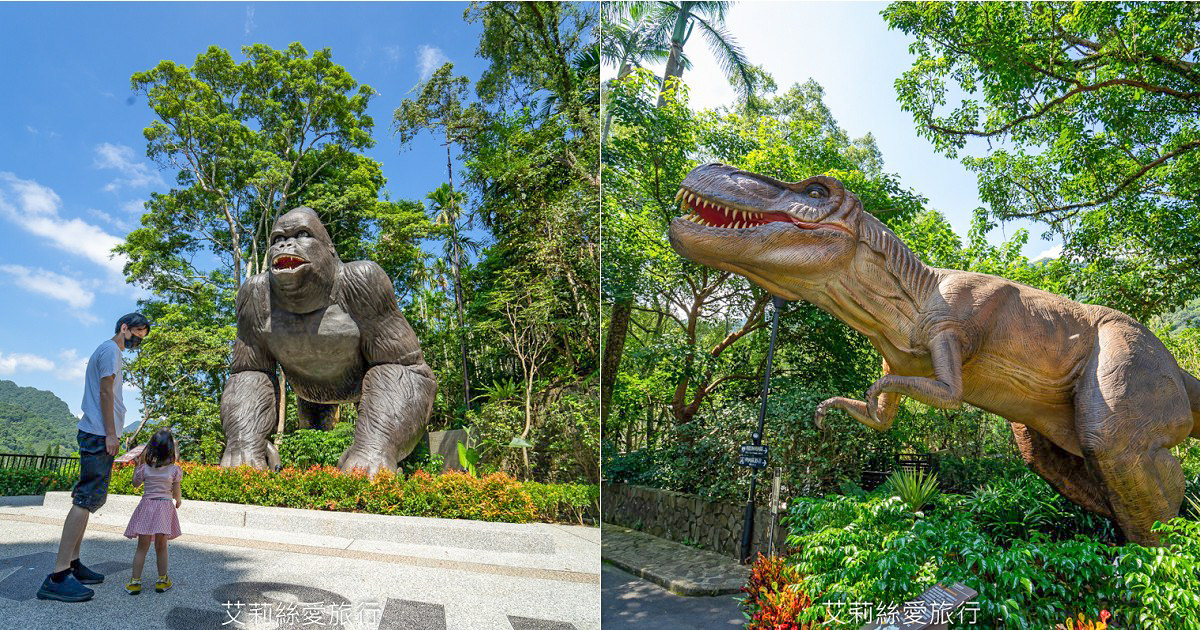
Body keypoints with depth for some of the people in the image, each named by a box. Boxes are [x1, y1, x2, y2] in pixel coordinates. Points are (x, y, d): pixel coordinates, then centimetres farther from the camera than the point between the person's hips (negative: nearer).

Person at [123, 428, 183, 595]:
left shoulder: (145, 468, -4)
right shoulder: (174, 469, -6)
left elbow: (135, 483, 15)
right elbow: (176, 493, 0)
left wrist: (138, 464, 22)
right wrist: (179, 501, 23)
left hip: (147, 505, 1)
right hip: (165, 506, 0)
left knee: (142, 546, 7)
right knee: (161, 547, 9)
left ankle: (135, 581, 7)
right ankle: (162, 580, 15)